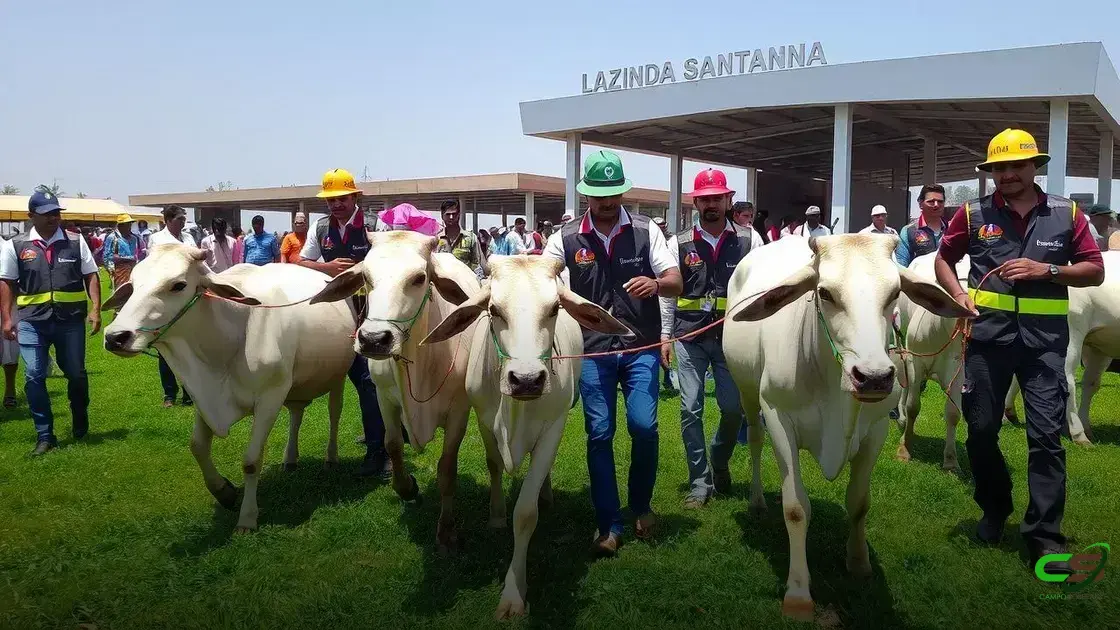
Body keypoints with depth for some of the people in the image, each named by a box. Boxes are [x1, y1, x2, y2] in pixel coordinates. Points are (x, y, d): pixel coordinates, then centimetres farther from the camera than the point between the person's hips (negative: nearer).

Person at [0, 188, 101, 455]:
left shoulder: (75, 242, 3)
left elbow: (91, 276, 4)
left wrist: (95, 309, -6)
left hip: (71, 320, 0)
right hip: (32, 322, 0)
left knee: (76, 373, 12)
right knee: (34, 377, -3)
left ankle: (80, 421, 37)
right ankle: (44, 435, 8)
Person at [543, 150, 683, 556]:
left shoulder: (646, 231, 2)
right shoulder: (566, 238, 2)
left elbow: (676, 283, -3)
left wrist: (656, 284, -25)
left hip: (640, 347, 0)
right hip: (592, 350, 1)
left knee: (644, 425, -11)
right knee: (599, 434, 1)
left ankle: (641, 505, 17)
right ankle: (609, 526, 13)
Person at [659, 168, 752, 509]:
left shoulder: (749, 238, 3)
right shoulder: (679, 244, 5)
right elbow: (667, 291, 7)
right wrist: (665, 336, 3)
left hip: (732, 337, 0)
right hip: (689, 337, 0)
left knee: (733, 408, 5)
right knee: (691, 409, 0)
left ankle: (719, 464, 33)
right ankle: (700, 482, 13)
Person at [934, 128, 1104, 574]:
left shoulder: (1067, 214, 5)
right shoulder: (973, 214, 4)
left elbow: (1095, 271, 6)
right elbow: (942, 259, 15)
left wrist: (1046, 271, -10)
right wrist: (959, 295, -2)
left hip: (1045, 340, -1)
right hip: (987, 336, 1)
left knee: (1046, 435, -4)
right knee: (981, 430, 9)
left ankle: (1045, 536, 4)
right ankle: (994, 511, 32)